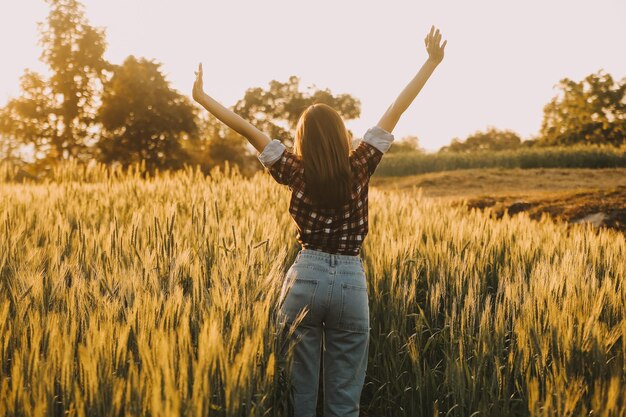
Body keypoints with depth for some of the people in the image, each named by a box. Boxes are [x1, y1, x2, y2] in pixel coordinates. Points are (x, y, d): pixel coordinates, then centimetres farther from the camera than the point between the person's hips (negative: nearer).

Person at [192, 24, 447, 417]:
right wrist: (432, 61, 5)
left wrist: (202, 97, 8)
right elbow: (396, 111, 0)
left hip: (305, 278, 0)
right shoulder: (358, 167, -3)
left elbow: (248, 129, 0)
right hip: (350, 281, 0)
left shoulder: (297, 172, -3)